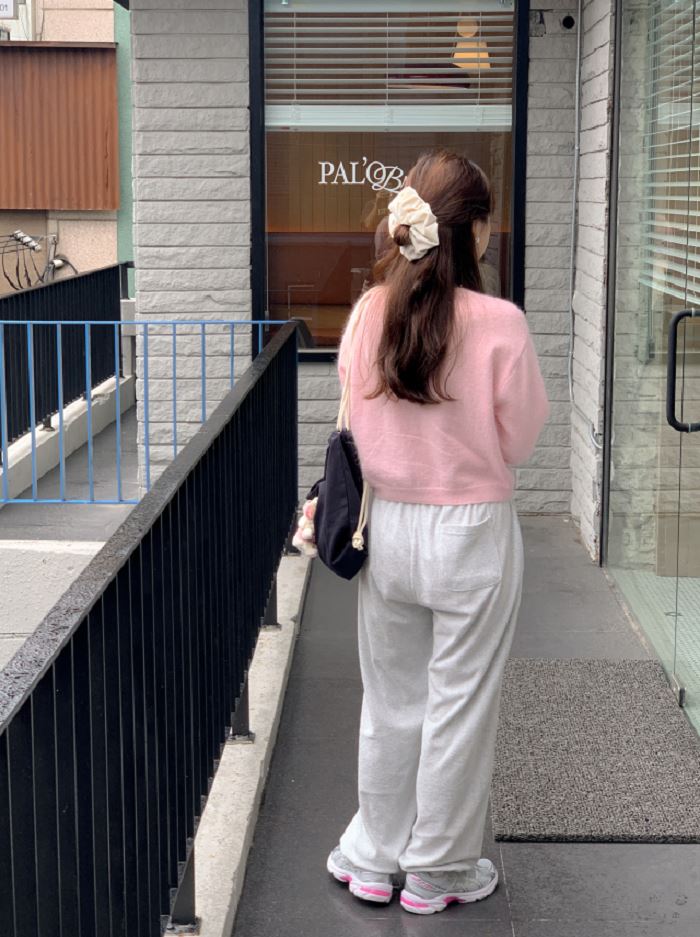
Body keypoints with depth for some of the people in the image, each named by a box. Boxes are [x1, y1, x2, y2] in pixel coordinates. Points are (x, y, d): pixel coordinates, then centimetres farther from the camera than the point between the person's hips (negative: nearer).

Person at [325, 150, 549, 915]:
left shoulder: (368, 313, -6)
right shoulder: (499, 324, -18)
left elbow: (356, 427, 4)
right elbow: (521, 441, -7)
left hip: (388, 528, 4)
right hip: (470, 534, -4)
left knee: (390, 701, 18)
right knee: (459, 708, 12)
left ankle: (374, 860, 32)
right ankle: (437, 872, 26)